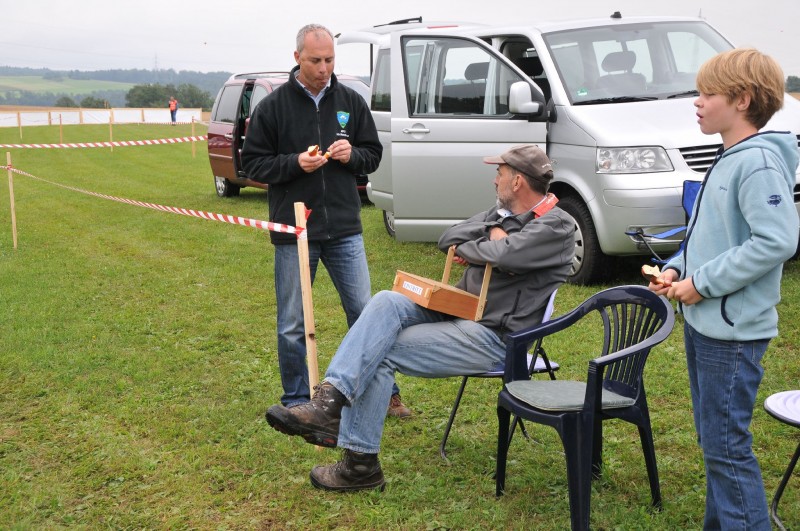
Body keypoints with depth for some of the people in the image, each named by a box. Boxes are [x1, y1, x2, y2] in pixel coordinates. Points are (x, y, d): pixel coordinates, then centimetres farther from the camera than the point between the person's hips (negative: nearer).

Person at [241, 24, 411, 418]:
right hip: (294, 233, -2)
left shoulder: (351, 101, 5)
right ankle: (297, 403, 23)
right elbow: (253, 163, -1)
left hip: (344, 229, 2)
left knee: (365, 312, 6)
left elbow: (373, 154, 11)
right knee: (293, 325, 7)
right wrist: (295, 163, -17)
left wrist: (353, 155, -12)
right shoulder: (273, 106, -2)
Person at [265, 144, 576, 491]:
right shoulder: (503, 212, 17)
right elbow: (447, 239, 10)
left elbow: (504, 255, -28)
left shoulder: (557, 227, -10)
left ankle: (361, 462, -12)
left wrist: (468, 248, -8)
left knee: (379, 353, -18)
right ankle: (330, 398, -30)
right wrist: (490, 235, -6)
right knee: (386, 302, -20)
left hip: (493, 337, -8)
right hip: (458, 312, 8)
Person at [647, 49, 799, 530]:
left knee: (727, 446, -3)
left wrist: (703, 283, -21)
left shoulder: (759, 162, -18)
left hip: (733, 332, -10)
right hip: (705, 323, 10)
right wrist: (677, 269, 5)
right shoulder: (728, 160, 11)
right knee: (715, 440, 19)